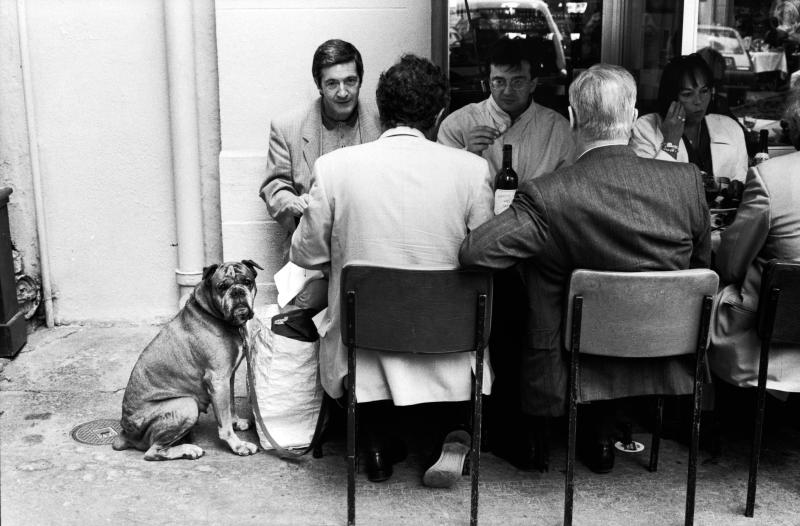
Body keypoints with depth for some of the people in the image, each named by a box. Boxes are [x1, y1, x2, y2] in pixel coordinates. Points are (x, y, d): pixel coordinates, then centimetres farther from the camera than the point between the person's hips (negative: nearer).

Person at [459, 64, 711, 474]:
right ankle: (599, 434, 39)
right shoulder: (688, 181, -9)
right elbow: (701, 265, 5)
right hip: (666, 369, 4)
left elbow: (472, 252, -26)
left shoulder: (545, 196, -21)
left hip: (577, 370, -3)